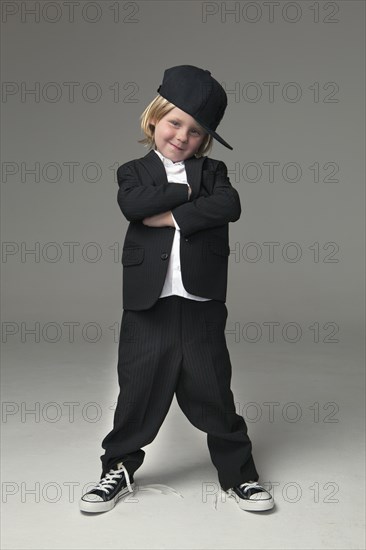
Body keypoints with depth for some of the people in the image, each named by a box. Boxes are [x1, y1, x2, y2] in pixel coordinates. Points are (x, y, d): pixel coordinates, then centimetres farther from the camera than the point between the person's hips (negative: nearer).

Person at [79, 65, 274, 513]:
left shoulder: (212, 171, 10)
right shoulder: (134, 171, 8)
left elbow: (229, 205, -12)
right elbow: (132, 205, -15)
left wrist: (173, 216, -14)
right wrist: (187, 192, -9)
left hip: (202, 305, 0)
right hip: (147, 305, 0)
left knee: (213, 392, 9)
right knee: (138, 392, 10)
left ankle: (238, 474, 25)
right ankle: (119, 470, 29)